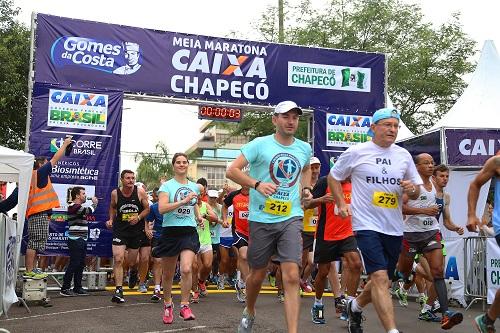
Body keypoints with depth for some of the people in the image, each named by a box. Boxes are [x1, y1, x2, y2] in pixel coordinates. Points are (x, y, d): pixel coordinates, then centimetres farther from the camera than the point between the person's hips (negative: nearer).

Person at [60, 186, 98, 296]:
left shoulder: (79, 207, 20)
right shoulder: (74, 207, -13)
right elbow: (89, 211, -21)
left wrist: (93, 204, 9)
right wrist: (94, 203, -6)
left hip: (81, 241, 10)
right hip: (75, 241, -10)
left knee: (81, 265, 12)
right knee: (74, 264, -9)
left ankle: (77, 287, 18)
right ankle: (65, 288, -4)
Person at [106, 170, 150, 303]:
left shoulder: (140, 192, -8)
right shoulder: (115, 193, -5)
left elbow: (147, 209, 0)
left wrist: (138, 217, -16)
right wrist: (111, 219, 1)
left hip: (137, 230, 0)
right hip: (120, 229, 0)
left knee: (132, 261, 13)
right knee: (118, 259, -14)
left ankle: (134, 271, 51)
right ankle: (119, 290, -10)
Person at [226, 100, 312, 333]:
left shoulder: (304, 148, 10)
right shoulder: (260, 144, -4)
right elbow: (232, 171, -8)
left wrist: (306, 188, 13)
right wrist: (257, 184, -22)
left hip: (291, 218, 2)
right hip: (261, 218, -2)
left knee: (292, 276, -12)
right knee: (258, 274, 12)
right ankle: (249, 312, 42)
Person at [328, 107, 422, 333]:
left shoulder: (403, 155, 8)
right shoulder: (356, 152, -3)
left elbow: (416, 193, 15)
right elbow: (333, 177, 9)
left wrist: (412, 189, -8)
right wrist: (341, 204, -3)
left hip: (394, 228, 5)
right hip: (366, 225, -5)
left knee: (382, 281, 15)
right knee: (380, 277, -17)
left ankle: (355, 306, 42)